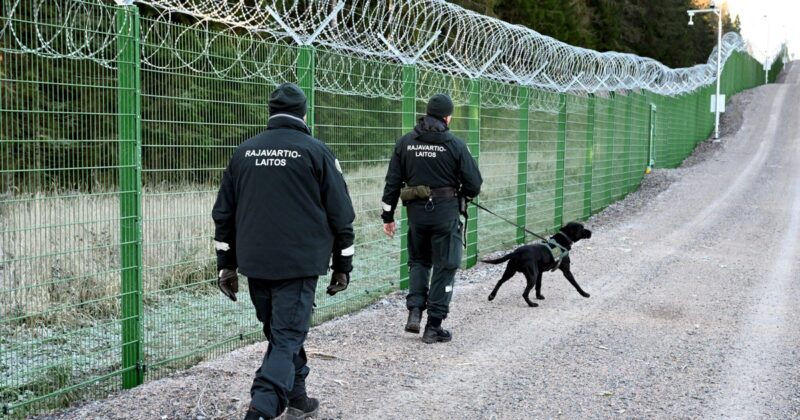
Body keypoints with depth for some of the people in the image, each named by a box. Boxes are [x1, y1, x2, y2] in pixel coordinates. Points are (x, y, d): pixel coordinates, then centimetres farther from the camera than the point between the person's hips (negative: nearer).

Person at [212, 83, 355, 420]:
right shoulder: (314, 151, -2)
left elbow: (224, 212, 13)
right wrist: (343, 265, 6)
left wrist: (226, 264, 18)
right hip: (298, 264, -4)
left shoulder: (245, 151, 10)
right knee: (287, 338, -4)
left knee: (280, 333, 19)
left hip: (255, 264, 5)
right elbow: (340, 214, -2)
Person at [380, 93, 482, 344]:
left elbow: (392, 182, 4)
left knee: (418, 261, 22)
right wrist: (463, 196, 17)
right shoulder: (454, 145, -7)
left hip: (416, 211, 3)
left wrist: (388, 216, 11)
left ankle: (415, 310, 5)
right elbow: (474, 183, -5)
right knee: (444, 267, 7)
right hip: (446, 212, -3)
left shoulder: (405, 143, 3)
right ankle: (434, 327, 8)